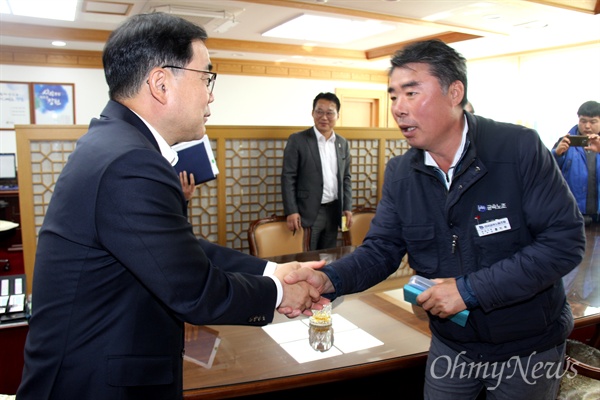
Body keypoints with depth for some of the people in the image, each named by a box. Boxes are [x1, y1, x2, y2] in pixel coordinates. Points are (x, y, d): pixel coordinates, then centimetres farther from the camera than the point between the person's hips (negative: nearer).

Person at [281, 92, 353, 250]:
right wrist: (291, 211, -14)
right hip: (308, 212, -5)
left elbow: (346, 178, 15)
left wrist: (347, 207, 6)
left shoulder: (343, 143, 10)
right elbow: (288, 178, -8)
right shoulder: (297, 140, -6)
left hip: (334, 211, 5)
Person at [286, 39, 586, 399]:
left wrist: (471, 289, -26)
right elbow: (381, 249, -6)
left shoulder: (520, 148, -19)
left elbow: (566, 240, -21)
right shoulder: (400, 173, -6)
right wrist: (329, 280, -27)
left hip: (529, 348, -2)